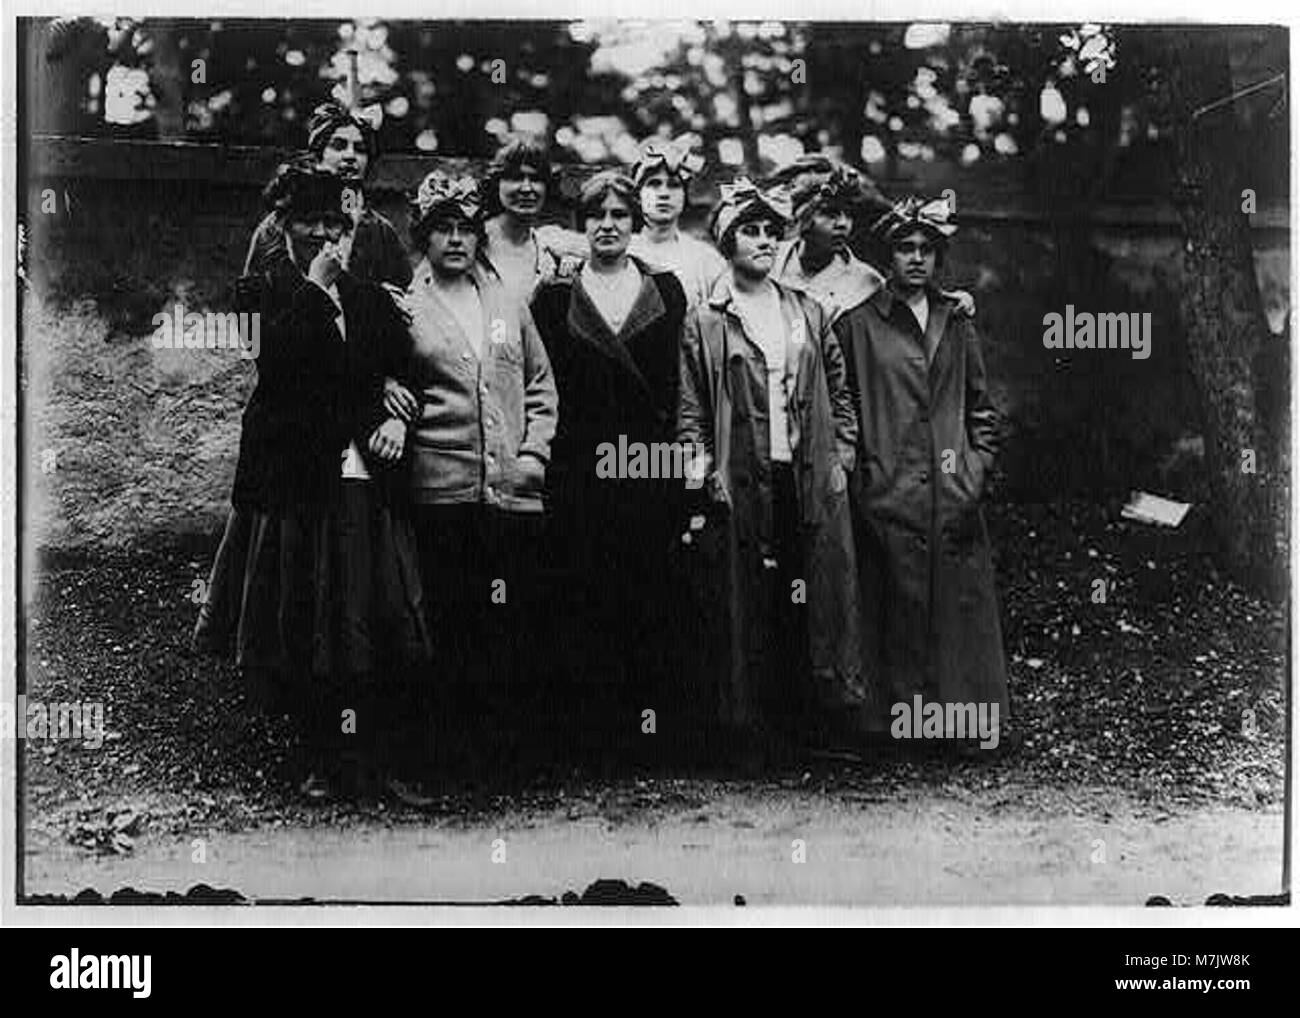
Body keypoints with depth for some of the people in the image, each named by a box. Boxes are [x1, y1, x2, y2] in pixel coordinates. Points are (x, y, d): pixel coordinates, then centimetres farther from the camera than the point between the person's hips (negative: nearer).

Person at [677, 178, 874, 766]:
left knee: (819, 602, 2)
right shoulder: (705, 324, 4)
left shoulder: (809, 314, 15)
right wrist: (706, 470, -8)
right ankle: (753, 735, 9)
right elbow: (690, 411, 2)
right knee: (747, 607, 0)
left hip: (812, 483, 3)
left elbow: (839, 393, 18)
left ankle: (823, 724, 10)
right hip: (742, 485, -3)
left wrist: (841, 456, 8)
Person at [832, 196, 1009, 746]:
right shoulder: (857, 325, 3)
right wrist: (862, 478, -4)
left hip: (954, 501, 4)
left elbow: (982, 408, 18)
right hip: (888, 504, -3)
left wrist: (975, 468, 6)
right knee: (898, 615, -2)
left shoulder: (956, 325, 14)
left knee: (960, 613, 3)